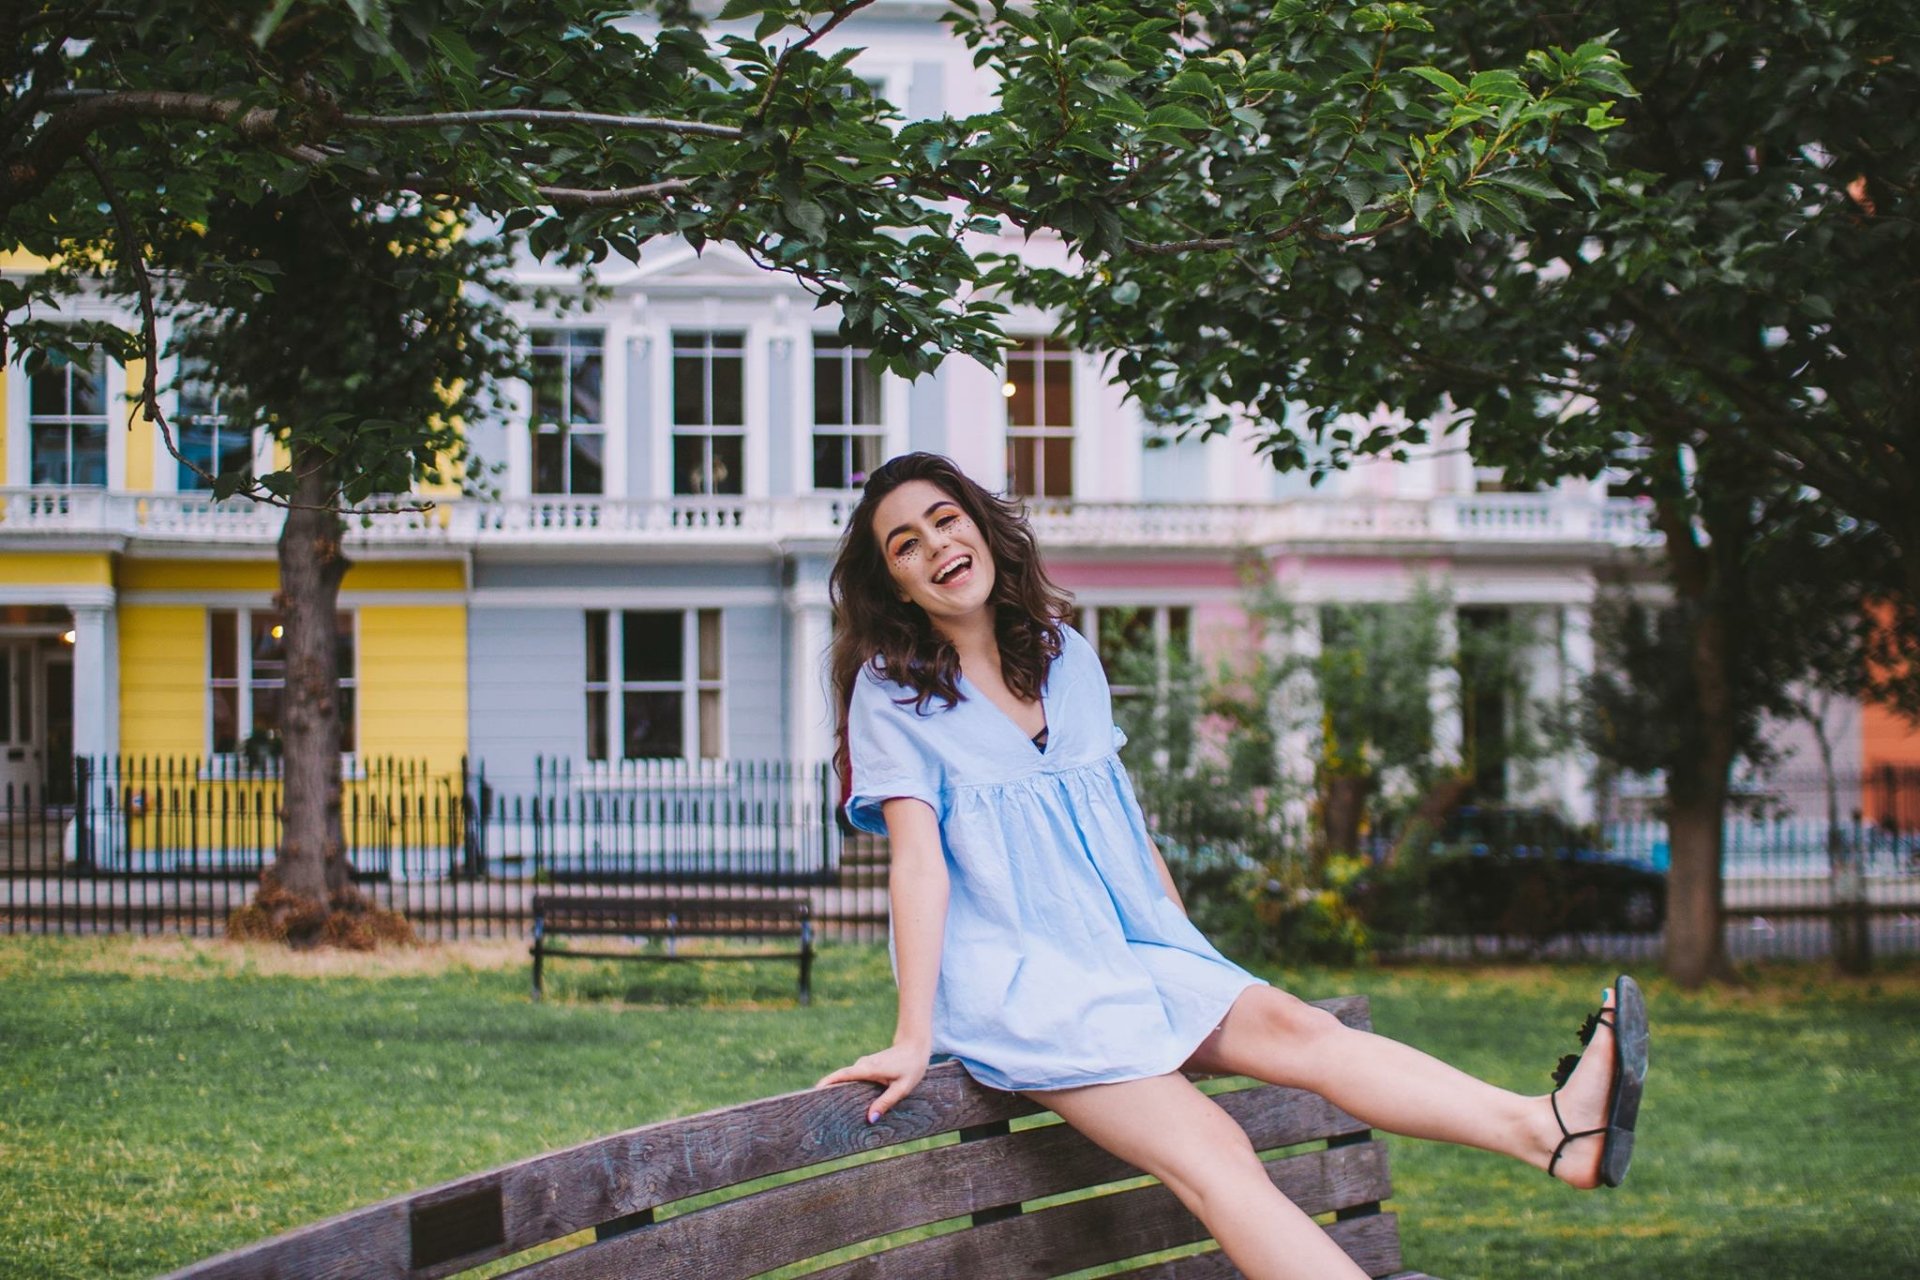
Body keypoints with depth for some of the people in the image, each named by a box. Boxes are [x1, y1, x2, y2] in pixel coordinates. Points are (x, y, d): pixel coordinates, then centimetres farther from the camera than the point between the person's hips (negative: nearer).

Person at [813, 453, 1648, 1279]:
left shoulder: (1066, 657, 16)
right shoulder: (892, 692, 0)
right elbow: (919, 863, -10)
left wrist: (1194, 961, 21)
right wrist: (913, 1039, -18)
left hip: (1127, 955, 5)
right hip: (1009, 978, -5)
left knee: (1289, 1025, -22)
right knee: (1212, 1154, -27)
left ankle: (1553, 1131, -41)